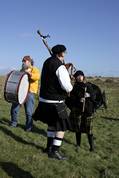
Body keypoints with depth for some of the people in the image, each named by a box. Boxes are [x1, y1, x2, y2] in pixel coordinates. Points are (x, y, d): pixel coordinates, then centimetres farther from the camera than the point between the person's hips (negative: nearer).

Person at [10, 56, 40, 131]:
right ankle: (13, 123, 24)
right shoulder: (22, 70, 19)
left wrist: (29, 73, -30)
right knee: (14, 108, 7)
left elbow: (37, 76, -20)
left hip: (29, 92, -6)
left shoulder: (34, 69, 1)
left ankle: (29, 126, 10)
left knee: (29, 111, -4)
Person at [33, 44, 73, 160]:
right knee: (62, 127, 3)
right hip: (55, 102, -9)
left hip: (44, 99, 9)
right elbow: (67, 87, -23)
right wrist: (70, 88, 0)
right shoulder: (60, 67, -18)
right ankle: (54, 151, 7)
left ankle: (49, 147, 31)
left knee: (52, 124, 22)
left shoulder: (47, 62, 8)